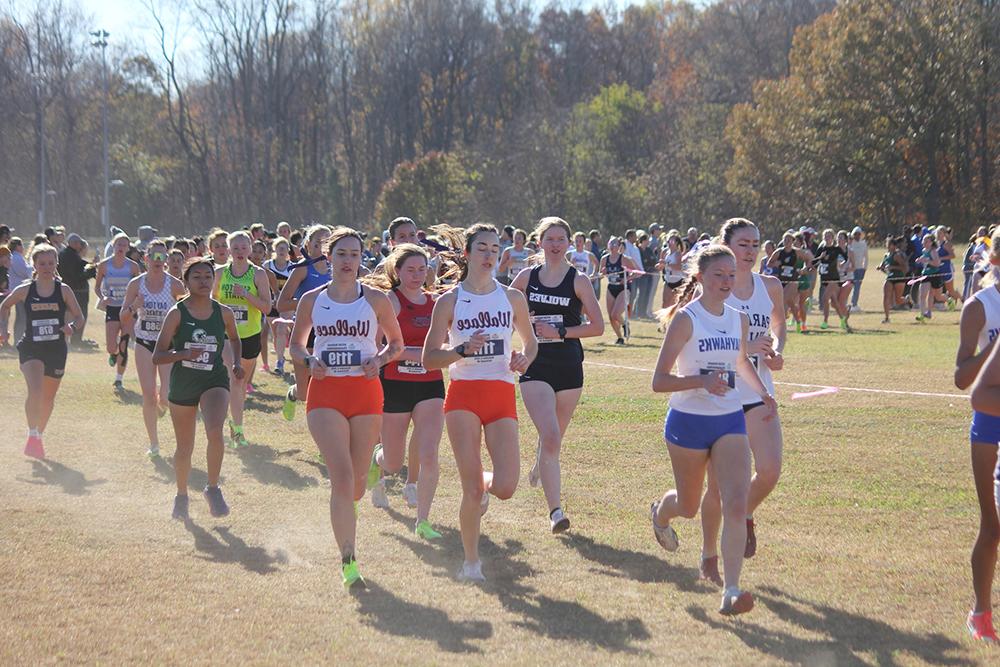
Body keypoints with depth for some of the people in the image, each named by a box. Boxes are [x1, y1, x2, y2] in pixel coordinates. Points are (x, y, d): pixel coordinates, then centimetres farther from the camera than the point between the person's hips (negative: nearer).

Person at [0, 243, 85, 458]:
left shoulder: (63, 290, -3)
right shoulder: (24, 290, -3)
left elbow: (79, 317, 2)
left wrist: (71, 326, -19)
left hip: (57, 350, 2)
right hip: (31, 349, -2)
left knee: (48, 398, 14)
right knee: (35, 390, -25)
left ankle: (39, 436, 36)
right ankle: (32, 436, -16)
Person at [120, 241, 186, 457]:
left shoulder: (174, 284, -8)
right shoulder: (136, 284, -3)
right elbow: (124, 320, -1)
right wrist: (133, 307, -20)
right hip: (144, 343, 1)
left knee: (166, 398, -12)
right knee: (148, 397, -1)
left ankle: (161, 404, 27)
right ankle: (153, 444, 12)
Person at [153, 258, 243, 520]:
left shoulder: (224, 313, -2)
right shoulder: (177, 314, -9)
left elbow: (234, 338, 20)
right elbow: (157, 356, -10)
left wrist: (237, 362, 3)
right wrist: (184, 353, -27)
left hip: (214, 382, 0)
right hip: (182, 384, 0)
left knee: (215, 432, -27)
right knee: (184, 448, 11)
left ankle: (213, 489, -8)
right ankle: (181, 496, 36)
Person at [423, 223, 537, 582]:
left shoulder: (512, 297, 8)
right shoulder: (450, 301, 2)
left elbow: (531, 342, 21)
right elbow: (429, 359, 1)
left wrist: (523, 358, -1)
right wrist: (463, 349, -16)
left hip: (502, 396, 2)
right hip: (463, 395, -2)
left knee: (506, 487, -12)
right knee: (472, 490, -6)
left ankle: (483, 485, 26)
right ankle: (471, 562, 12)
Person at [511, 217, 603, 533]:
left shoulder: (578, 280, -1)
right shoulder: (527, 277, 5)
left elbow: (598, 326, -4)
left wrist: (560, 332, -13)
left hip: (569, 367, 0)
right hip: (535, 367, 0)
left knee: (554, 438, 14)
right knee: (550, 437, -17)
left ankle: (539, 468, 50)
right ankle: (555, 510, -18)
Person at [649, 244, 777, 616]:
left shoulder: (739, 321, 5)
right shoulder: (685, 319, -12)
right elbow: (659, 382, -15)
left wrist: (763, 394, 17)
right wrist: (702, 381, -29)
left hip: (730, 421, 4)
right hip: (688, 422, -3)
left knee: (736, 504, -15)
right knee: (689, 507, 14)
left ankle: (730, 592, -17)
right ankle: (660, 513, 52)